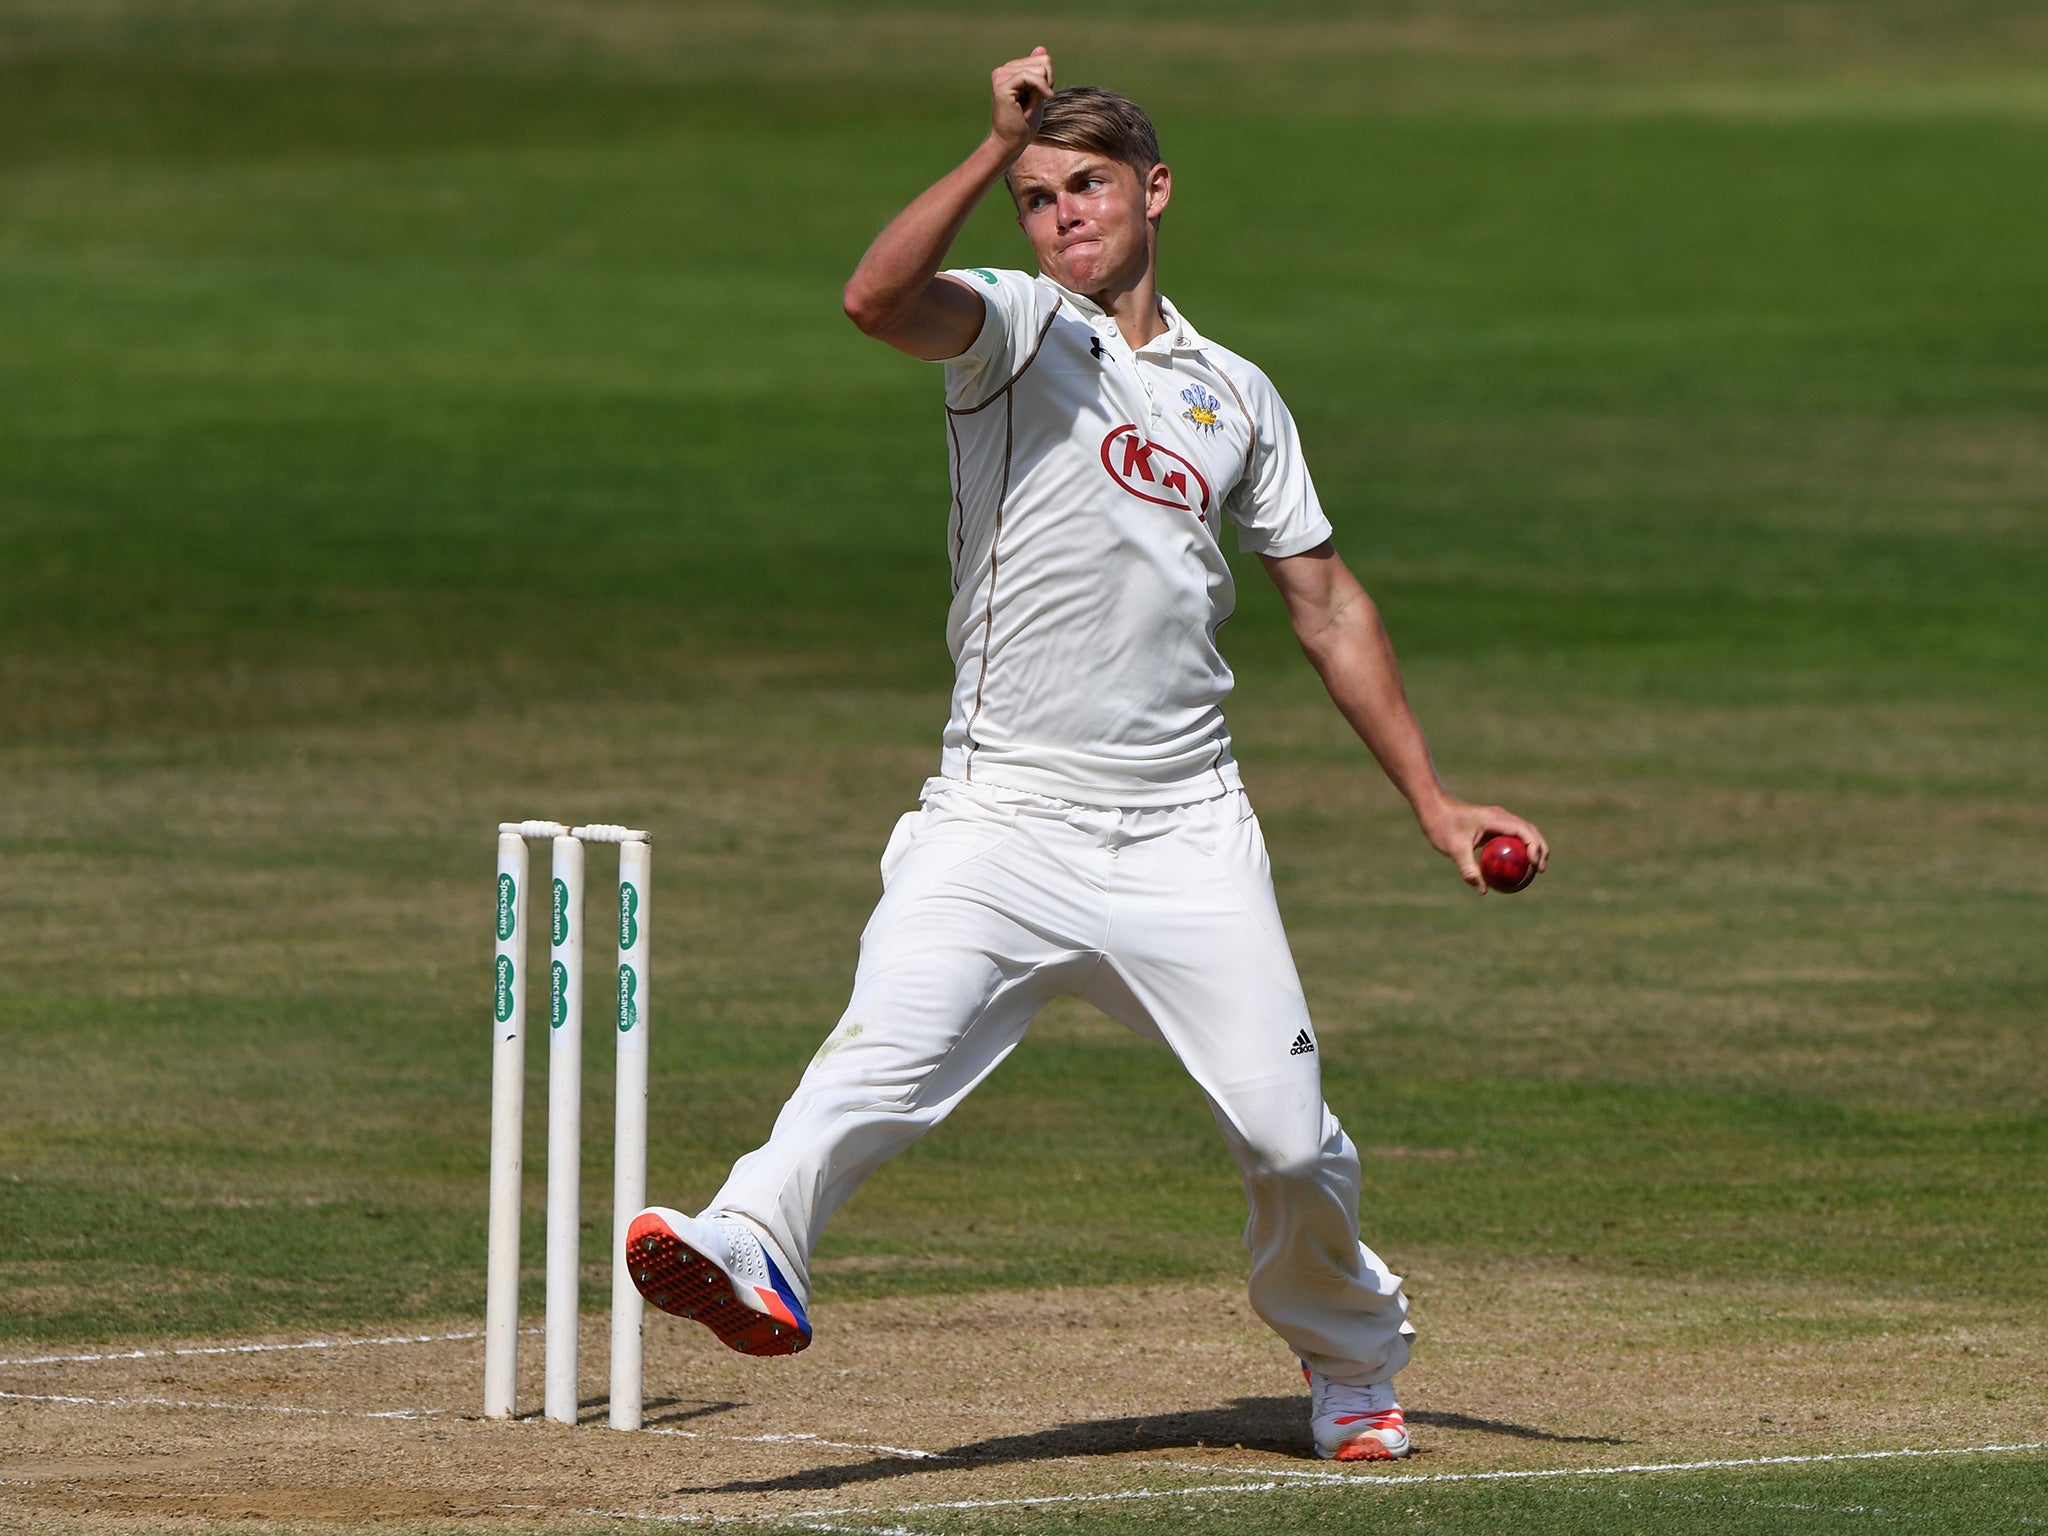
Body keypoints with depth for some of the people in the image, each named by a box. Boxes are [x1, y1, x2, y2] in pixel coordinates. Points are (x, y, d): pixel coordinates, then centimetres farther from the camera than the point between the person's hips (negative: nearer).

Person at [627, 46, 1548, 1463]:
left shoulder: (1235, 397, 16)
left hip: (1187, 834, 3)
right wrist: (999, 146, -25)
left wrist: (1434, 803, 17)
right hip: (1003, 818, -3)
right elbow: (878, 300, -20)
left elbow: (1329, 606, 21)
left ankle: (1353, 1361, 25)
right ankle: (752, 1252, -47)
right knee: (891, 1041, -27)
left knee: (1290, 1135, -1)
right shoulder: (1016, 329, 4)